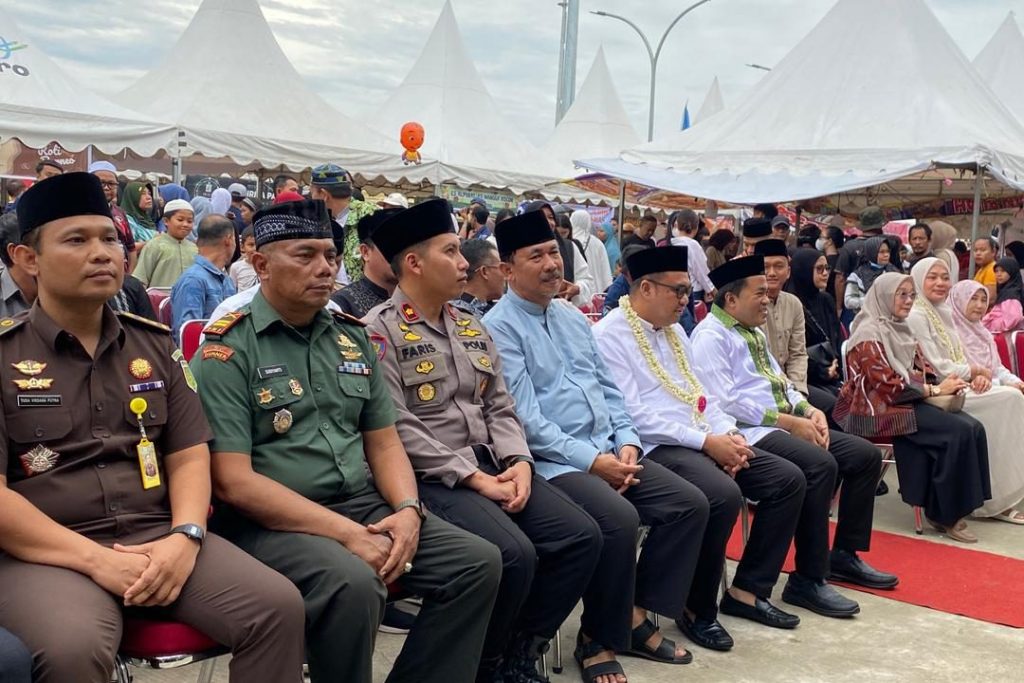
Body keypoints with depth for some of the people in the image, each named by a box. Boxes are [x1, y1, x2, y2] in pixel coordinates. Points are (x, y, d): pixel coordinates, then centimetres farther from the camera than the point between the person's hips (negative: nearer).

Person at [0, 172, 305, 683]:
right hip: (48, 555, -4)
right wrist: (95, 559, -16)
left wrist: (185, 536, -9)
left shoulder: (155, 345, 14)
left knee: (278, 605, -16)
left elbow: (190, 455, 11)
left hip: (159, 539, 4)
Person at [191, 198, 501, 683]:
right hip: (270, 521, -6)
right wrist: (347, 534, -20)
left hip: (363, 505, 7)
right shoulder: (227, 350, -8)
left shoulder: (351, 338, 12)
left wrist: (407, 511, -7)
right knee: (353, 584, -33)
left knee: (478, 562, -8)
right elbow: (234, 482, -15)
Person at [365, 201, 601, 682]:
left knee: (581, 536, -8)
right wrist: (474, 478, -17)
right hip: (431, 476, -8)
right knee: (514, 554, -28)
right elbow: (399, 430, -16)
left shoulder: (471, 328, 17)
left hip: (492, 464, 8)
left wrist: (519, 463, -5)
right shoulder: (381, 331, -8)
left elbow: (499, 408, 15)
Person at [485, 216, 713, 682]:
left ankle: (637, 616, 7)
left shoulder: (574, 318, 17)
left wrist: (626, 442, 0)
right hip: (552, 460, -8)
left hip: (609, 450, 8)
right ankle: (597, 639, -8)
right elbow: (524, 419, -16)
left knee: (690, 503, -5)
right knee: (619, 518, -31)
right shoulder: (499, 328, -9)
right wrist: (590, 460, -18)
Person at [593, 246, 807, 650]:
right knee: (723, 494, -33)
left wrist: (729, 433, -1)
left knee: (788, 479, -1)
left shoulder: (674, 330, 18)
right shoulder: (609, 336, -10)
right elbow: (633, 415, -18)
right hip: (656, 449, -9)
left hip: (706, 442, 9)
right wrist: (706, 441, -18)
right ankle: (697, 608, -12)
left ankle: (748, 589, 8)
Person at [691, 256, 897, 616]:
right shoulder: (711, 335, -10)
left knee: (866, 455, 3)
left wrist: (809, 410, 3)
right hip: (749, 431, -10)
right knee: (821, 465, -32)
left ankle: (844, 555, 13)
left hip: (782, 425, 10)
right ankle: (808, 581, -22)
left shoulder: (755, 332, 21)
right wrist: (788, 421, -17)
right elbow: (724, 402, -20)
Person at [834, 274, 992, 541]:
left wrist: (944, 383, -3)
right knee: (957, 431, -24)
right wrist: (935, 389, -16)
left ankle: (959, 504, -10)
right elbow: (886, 382, -17)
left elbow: (915, 371, 17)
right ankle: (944, 513, -14)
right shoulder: (870, 332, -9)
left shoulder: (900, 329, 17)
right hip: (880, 408, -8)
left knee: (973, 428, -15)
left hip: (907, 400, 8)